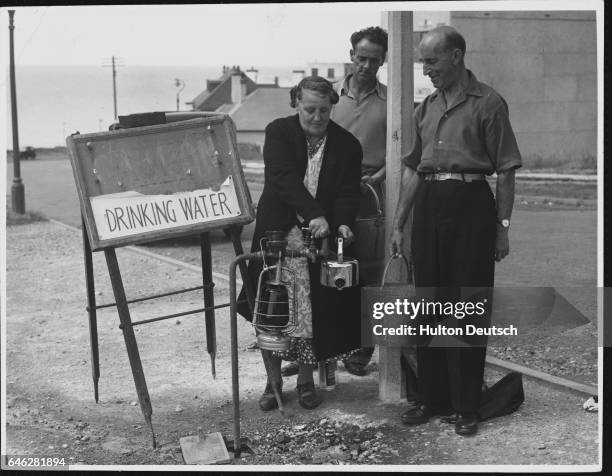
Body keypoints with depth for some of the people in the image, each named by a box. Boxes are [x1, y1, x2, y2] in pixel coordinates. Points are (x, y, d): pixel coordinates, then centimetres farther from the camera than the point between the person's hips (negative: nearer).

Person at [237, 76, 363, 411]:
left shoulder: (347, 145, 3)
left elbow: (347, 193, -3)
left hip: (322, 238, 1)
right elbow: (285, 179, -17)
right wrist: (315, 215, -29)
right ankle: (273, 381, 16)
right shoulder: (278, 133, -3)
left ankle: (306, 380, 19)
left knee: (315, 313, 2)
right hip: (277, 233, -1)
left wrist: (343, 224, -24)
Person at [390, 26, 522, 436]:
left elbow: (506, 170, -4)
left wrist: (503, 227, -8)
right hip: (429, 206, 6)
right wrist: (398, 224, 14)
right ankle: (433, 399, 19)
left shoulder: (488, 103, -2)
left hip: (471, 206, -6)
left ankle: (467, 408, 7)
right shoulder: (427, 107, 14)